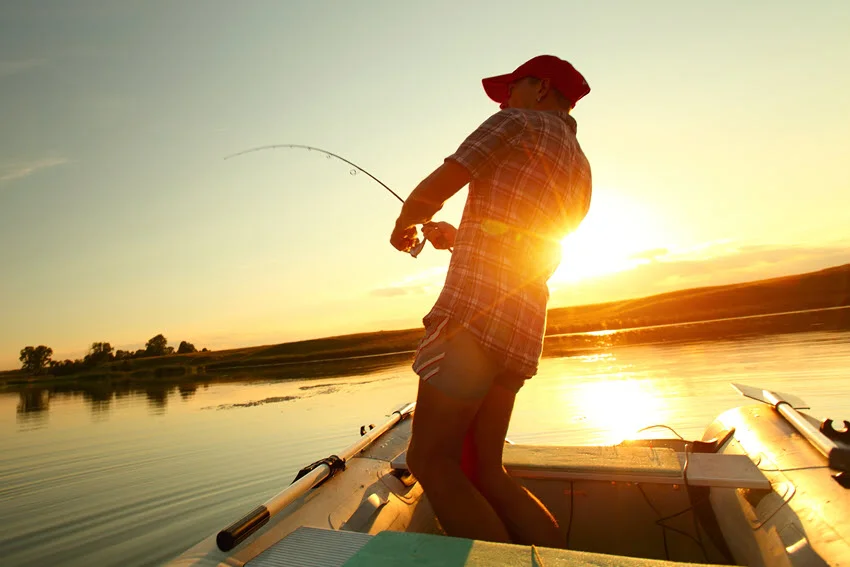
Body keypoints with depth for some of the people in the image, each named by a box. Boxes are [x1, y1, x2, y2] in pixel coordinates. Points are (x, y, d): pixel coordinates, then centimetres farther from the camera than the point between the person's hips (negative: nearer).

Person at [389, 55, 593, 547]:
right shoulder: (580, 170, 28)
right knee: (482, 471, 13)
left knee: (432, 461, -6)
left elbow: (432, 192, -1)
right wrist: (458, 238, 33)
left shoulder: (519, 124, 5)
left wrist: (403, 225, 19)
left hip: (477, 309, -9)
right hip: (525, 324, 9)